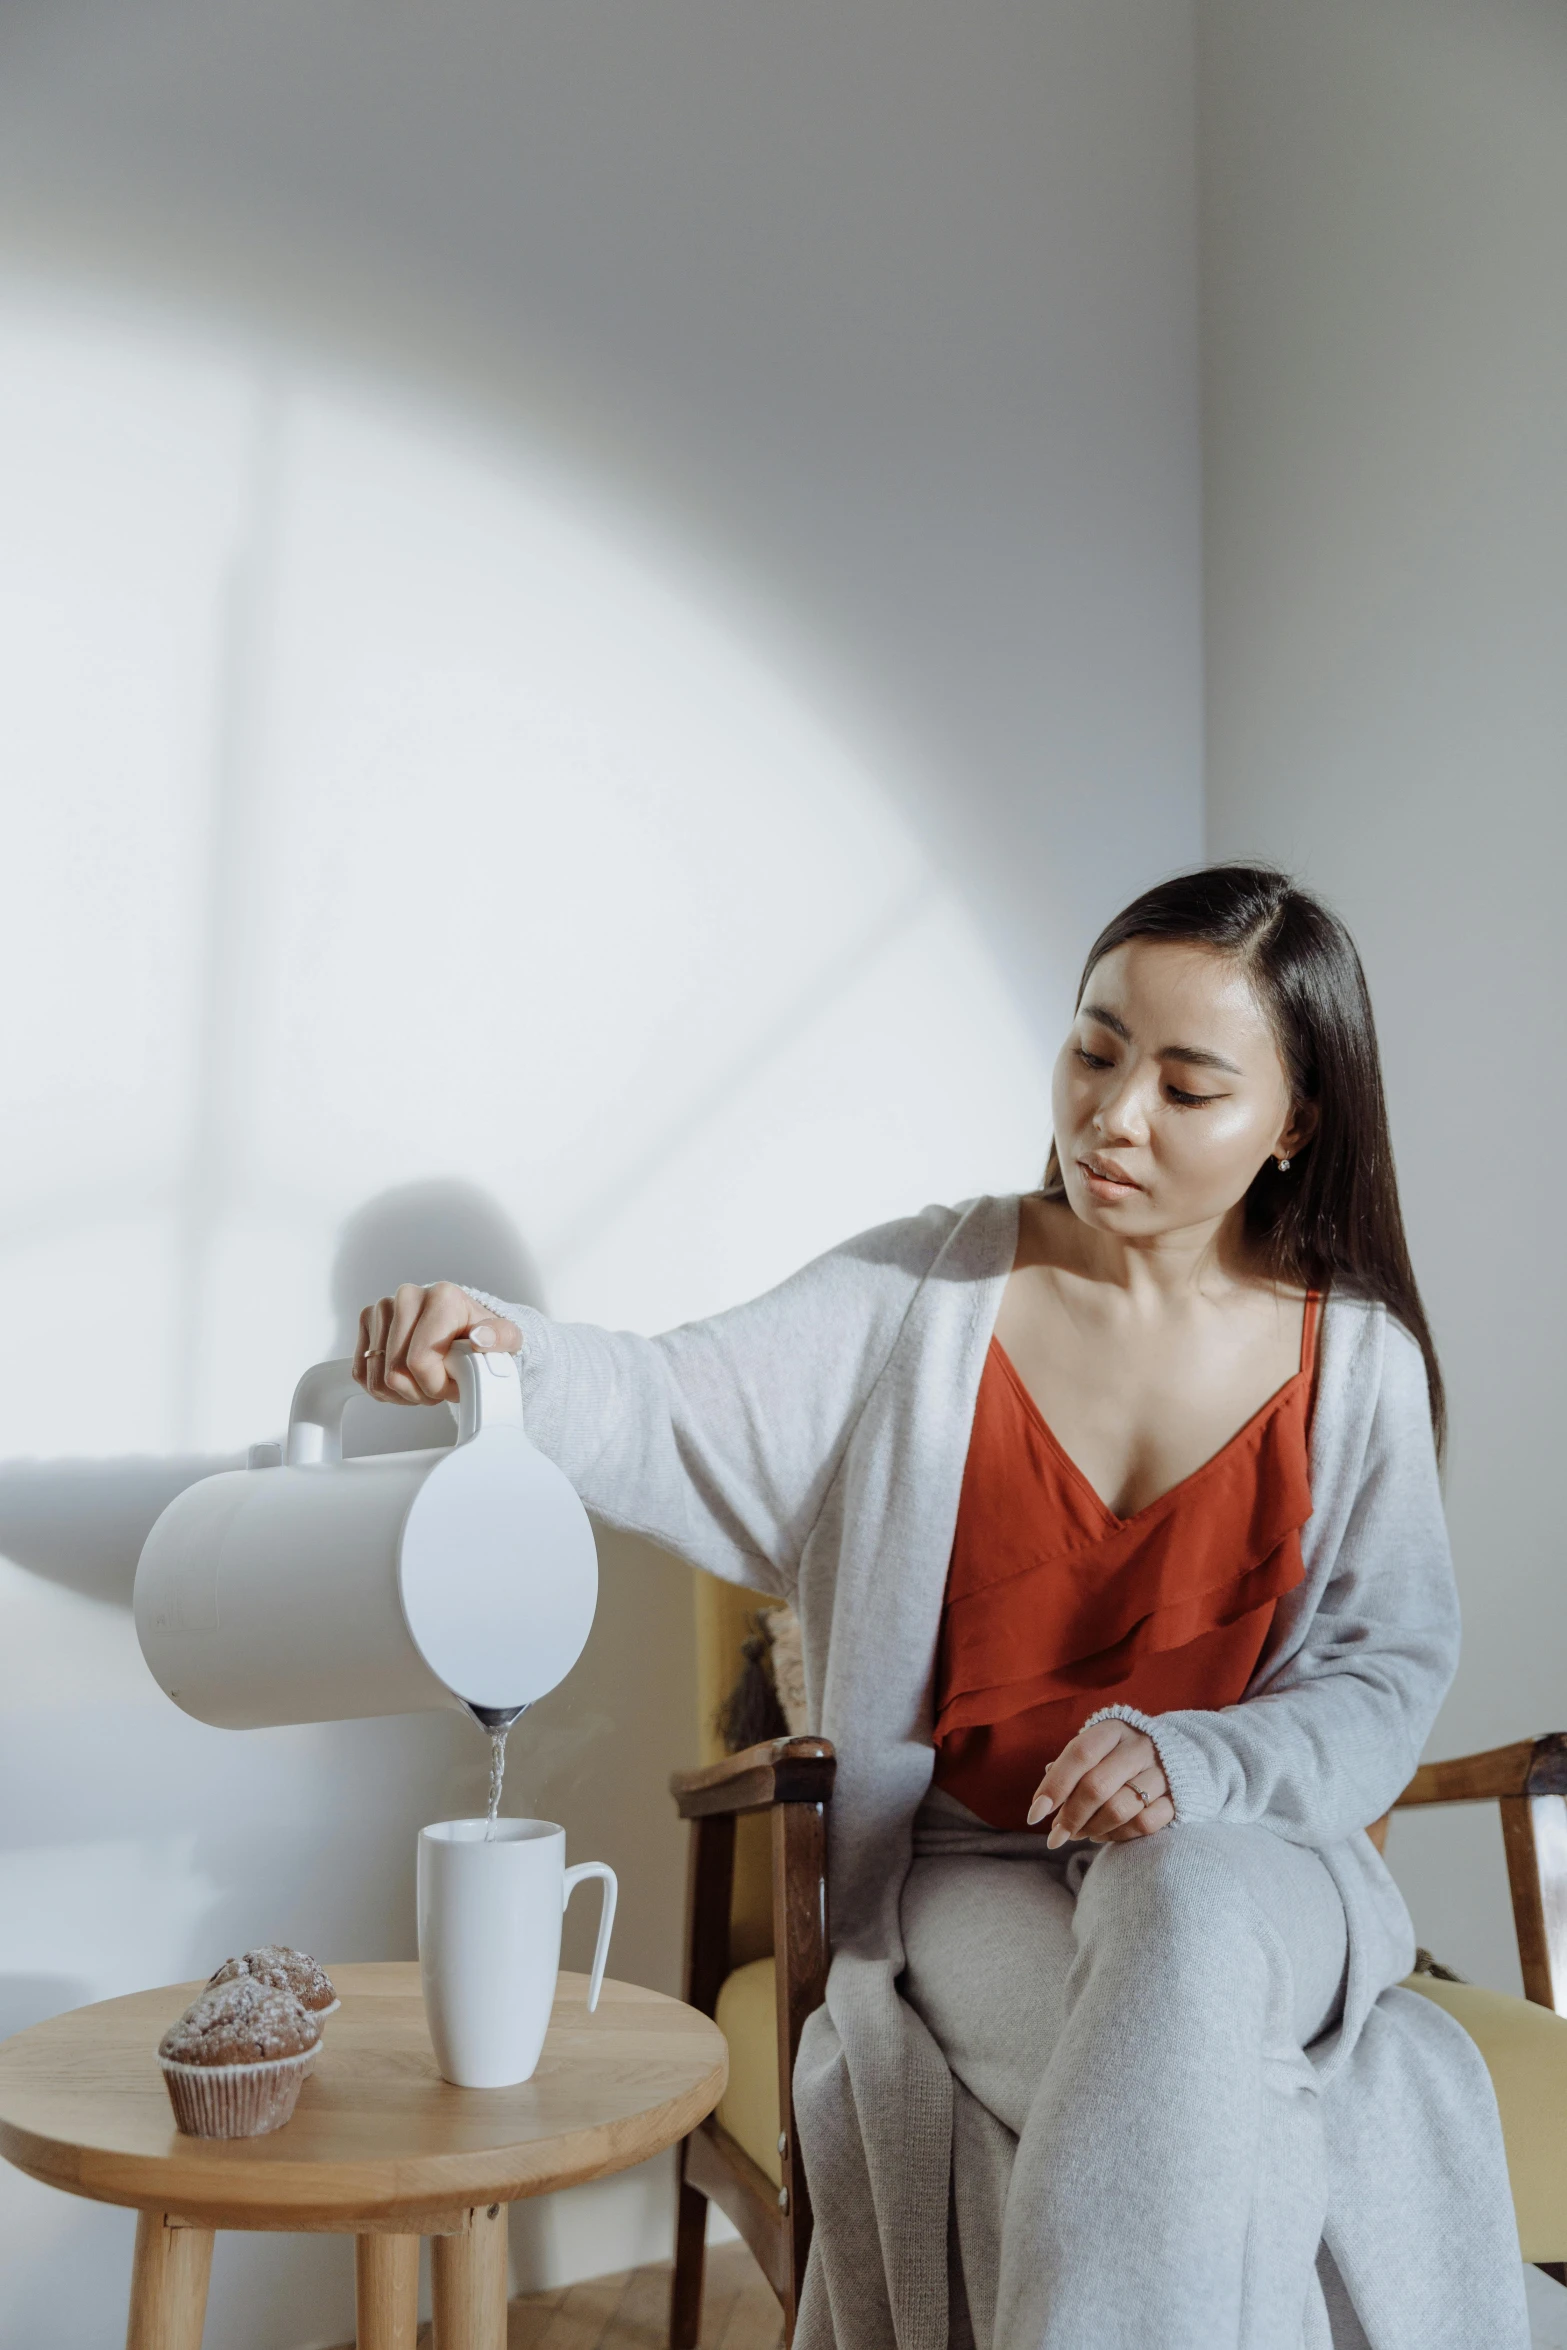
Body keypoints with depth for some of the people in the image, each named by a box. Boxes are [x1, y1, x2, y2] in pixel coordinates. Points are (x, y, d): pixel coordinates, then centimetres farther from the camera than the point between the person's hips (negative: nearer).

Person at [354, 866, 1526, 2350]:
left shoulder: (1356, 1359, 0)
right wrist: (505, 1357, -35)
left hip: (1240, 1867, 1)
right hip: (971, 1880, -1)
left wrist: (1198, 1761, -17)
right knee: (1200, 2123, -31)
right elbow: (675, 1420, -13)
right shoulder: (927, 1296, -4)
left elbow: (1390, 1671, 3)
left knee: (1191, 1908, -35)